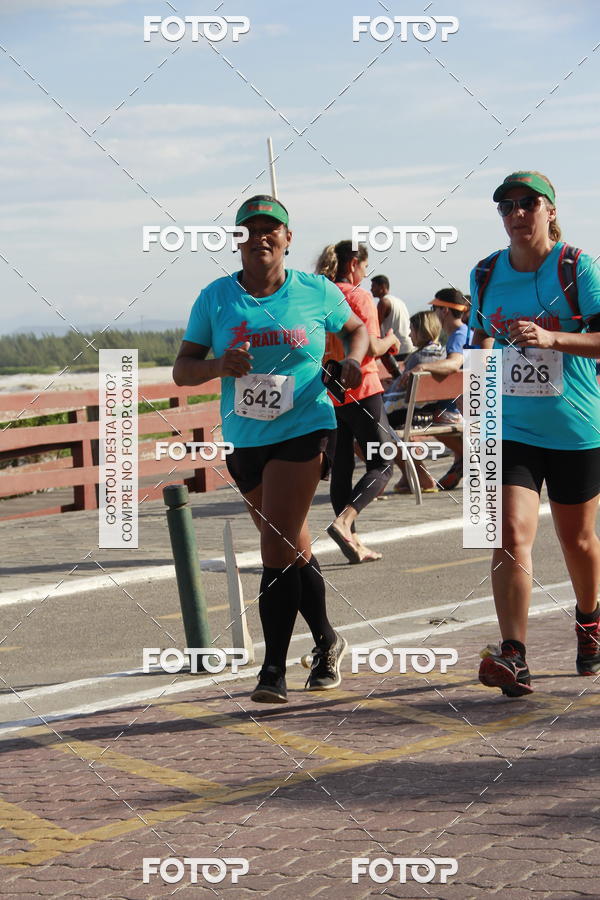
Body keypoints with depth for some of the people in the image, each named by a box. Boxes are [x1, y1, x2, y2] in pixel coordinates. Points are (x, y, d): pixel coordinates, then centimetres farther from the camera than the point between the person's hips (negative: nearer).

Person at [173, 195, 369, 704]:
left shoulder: (316, 292, 0)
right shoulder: (216, 298, 2)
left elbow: (357, 327, 18)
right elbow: (182, 368, 1)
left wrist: (354, 360, -4)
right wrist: (218, 366, -20)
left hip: (304, 431, -4)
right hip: (244, 438, 4)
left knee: (279, 548, -15)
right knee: (291, 548, 16)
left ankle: (274, 670, -12)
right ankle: (327, 643, 35)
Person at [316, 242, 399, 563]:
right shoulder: (359, 296, -10)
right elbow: (372, 348, -17)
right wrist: (390, 340, 4)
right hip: (361, 390, -7)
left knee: (340, 469, 10)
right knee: (381, 466, -1)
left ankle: (352, 543, 10)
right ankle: (343, 521, -22)